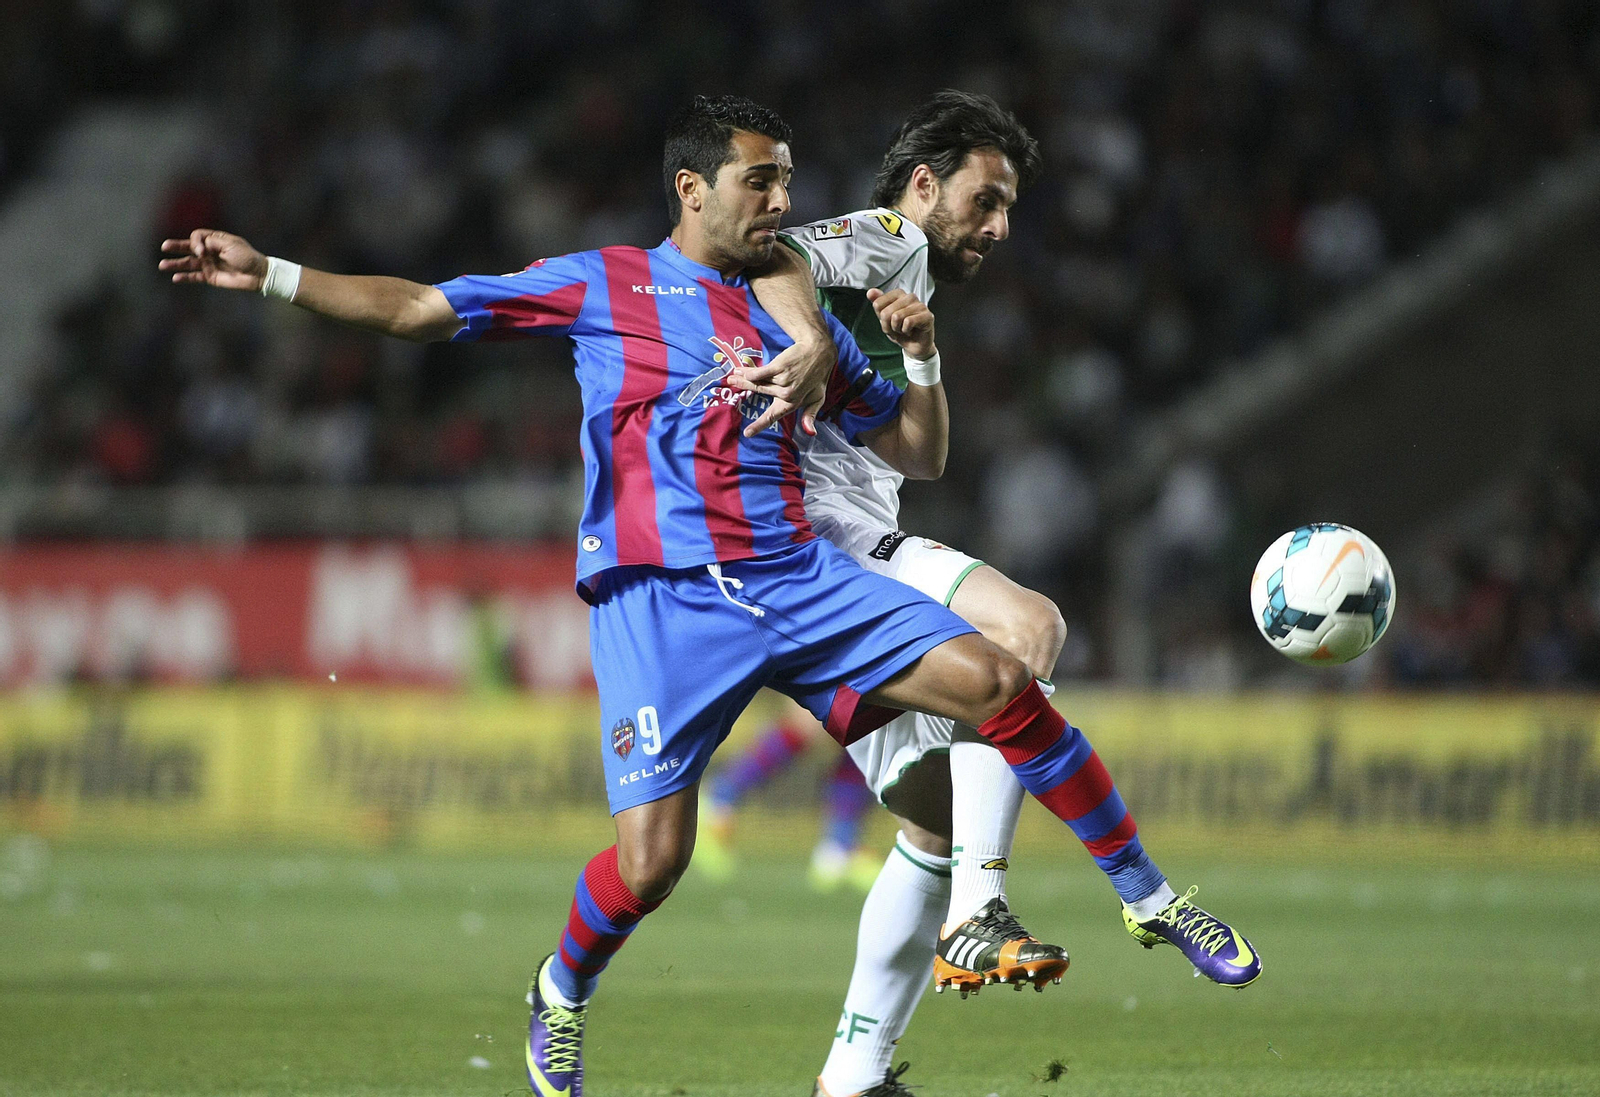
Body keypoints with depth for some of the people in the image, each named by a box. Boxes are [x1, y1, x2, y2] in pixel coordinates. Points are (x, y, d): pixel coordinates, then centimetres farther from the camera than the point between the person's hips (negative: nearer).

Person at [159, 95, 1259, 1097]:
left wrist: (922, 353, 4)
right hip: (663, 599, -3)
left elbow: (920, 456, 22)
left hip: (799, 578, 3)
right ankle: (562, 994, 19)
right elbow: (417, 308, 10)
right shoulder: (600, 286, 8)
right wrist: (269, 273, 3)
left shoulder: (799, 322, 18)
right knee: (650, 860, -14)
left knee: (997, 679, -15)